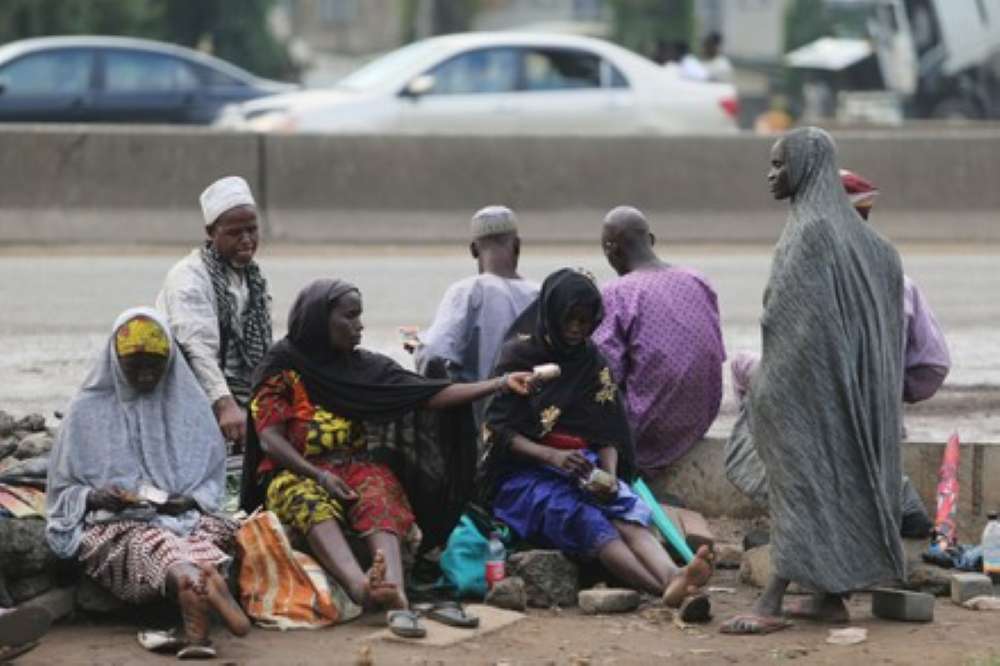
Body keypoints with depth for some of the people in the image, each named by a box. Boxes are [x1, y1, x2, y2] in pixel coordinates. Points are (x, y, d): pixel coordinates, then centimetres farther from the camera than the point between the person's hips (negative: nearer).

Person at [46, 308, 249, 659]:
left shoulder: (188, 404, 15)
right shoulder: (89, 411, 10)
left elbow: (213, 478, 17)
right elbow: (62, 489, 12)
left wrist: (190, 500, -6)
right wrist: (95, 497, -10)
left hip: (182, 515, 2)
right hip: (114, 524, -2)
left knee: (213, 530, -36)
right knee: (150, 543, -40)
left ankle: (195, 627, -62)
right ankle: (210, 586, -72)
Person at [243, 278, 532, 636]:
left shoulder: (366, 366, 10)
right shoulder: (281, 368, 0)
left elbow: (431, 395, 2)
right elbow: (270, 439, -6)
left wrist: (500, 383, -7)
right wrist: (319, 475, -20)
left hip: (354, 465, 3)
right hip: (297, 471, -3)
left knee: (381, 498, -31)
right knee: (312, 504, -37)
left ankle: (394, 592, -58)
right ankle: (360, 586, -65)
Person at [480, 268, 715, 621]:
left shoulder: (593, 362, 15)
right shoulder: (518, 356, 2)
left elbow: (606, 434, 9)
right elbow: (500, 431, -4)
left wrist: (610, 474, -12)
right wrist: (551, 456, -20)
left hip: (583, 468, 4)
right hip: (524, 472, -4)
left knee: (626, 511, -31)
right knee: (583, 518, -35)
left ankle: (672, 577, -60)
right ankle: (669, 591, -57)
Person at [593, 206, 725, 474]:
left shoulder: (616, 293, -14)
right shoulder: (699, 282, 4)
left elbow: (608, 374, -16)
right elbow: (718, 356, 9)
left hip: (651, 428, -6)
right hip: (701, 420, 6)